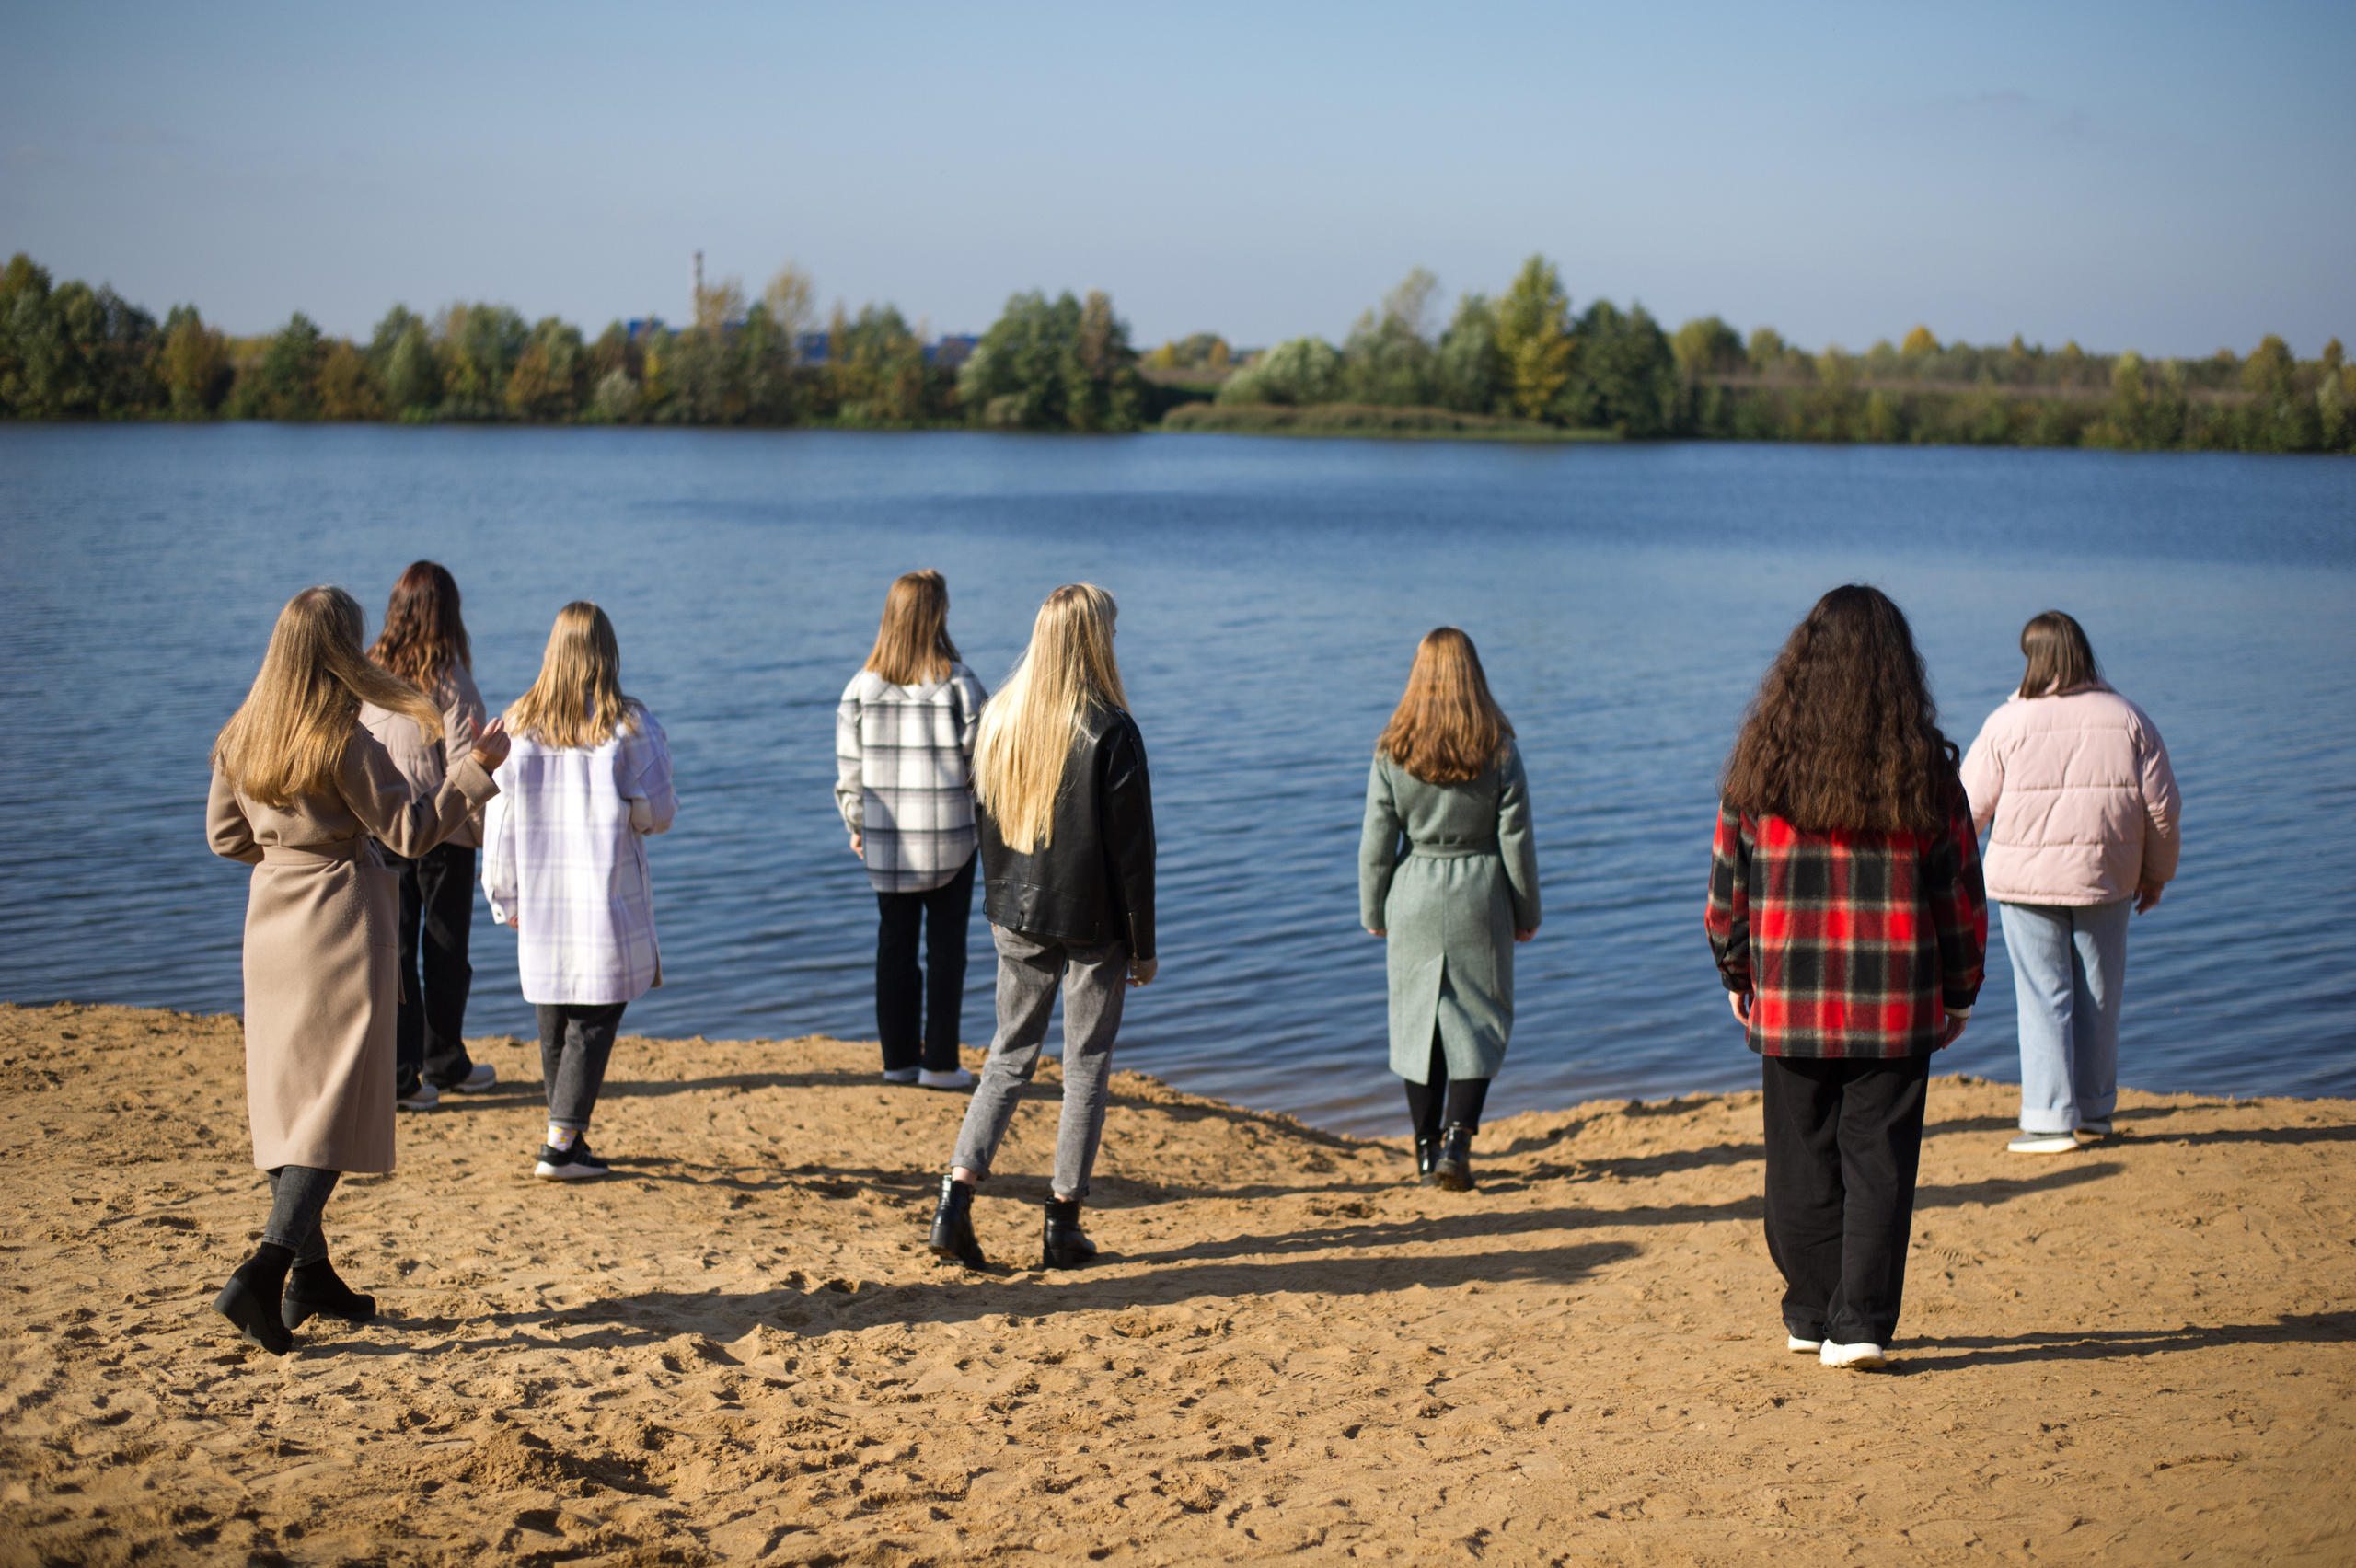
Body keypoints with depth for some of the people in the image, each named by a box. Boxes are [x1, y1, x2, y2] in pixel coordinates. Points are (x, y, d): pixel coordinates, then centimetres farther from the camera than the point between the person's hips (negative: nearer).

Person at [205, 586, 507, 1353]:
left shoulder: (240, 737, 2)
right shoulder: (345, 743, -17)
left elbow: (227, 836, 10)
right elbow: (409, 832, -12)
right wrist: (473, 768, -5)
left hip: (272, 923, 7)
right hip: (341, 924, -7)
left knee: (286, 1095, 14)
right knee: (337, 1106, -3)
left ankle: (311, 1274, 22)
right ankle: (262, 1273, -16)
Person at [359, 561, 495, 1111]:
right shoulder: (450, 680, -12)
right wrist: (485, 830, -4)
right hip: (442, 832, -3)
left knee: (393, 949, 6)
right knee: (445, 951, 11)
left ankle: (399, 1072, 2)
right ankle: (444, 1063, 22)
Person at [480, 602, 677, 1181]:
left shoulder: (520, 723, 1)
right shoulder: (628, 725, -8)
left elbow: (499, 816, 4)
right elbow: (655, 811, -6)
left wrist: (506, 897, 13)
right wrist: (664, 808, 18)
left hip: (540, 901, 3)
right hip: (609, 902, -3)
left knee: (553, 1023, 14)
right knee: (595, 1020, 1)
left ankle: (569, 1137, 23)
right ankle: (561, 1144, -7)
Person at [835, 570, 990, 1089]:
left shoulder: (863, 686, -3)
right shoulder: (958, 684, -12)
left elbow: (849, 766, 1)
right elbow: (979, 757, -10)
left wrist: (856, 823, 14)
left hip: (886, 839, 3)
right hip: (950, 834, -3)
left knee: (894, 945, 12)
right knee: (945, 948, 6)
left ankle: (899, 1060, 16)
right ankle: (939, 1062, 7)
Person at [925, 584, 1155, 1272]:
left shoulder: (997, 719, 1)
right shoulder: (1111, 733, -16)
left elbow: (986, 824, 10)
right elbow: (1132, 849, -12)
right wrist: (1143, 945, -4)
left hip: (1016, 919, 5)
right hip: (1093, 928, -5)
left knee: (1010, 1055, 15)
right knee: (1087, 1066, 7)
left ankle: (957, 1197, 0)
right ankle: (1063, 1226, 10)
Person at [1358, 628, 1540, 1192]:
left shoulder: (1392, 753, -6)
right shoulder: (1499, 750, -8)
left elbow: (1376, 842, -3)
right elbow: (1516, 840, -4)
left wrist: (1374, 912, 10)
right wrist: (1527, 912, 7)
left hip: (1414, 896, 1)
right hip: (1480, 893, -1)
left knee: (1418, 1018, 12)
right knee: (1479, 1021, 8)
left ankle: (1427, 1148, 19)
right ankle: (1457, 1139, -8)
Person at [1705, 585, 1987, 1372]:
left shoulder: (1759, 763, -3)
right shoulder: (1925, 770, -4)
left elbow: (1727, 885, 4)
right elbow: (1959, 895, 2)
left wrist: (1737, 975, 18)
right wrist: (1960, 993, 14)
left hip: (1788, 1004, 1)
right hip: (1896, 1009, -1)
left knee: (1804, 1165, 11)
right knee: (1878, 1163, 5)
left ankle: (1813, 1313, 20)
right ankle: (1860, 1323, 2)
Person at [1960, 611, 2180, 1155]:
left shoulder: (2008, 722, -7)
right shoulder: (2129, 719, 0)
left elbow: (1971, 807, -2)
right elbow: (2161, 808, 3)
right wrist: (2156, 874, 16)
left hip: (2026, 879, -2)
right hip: (2105, 879, 2)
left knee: (2043, 996, 1)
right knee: (2098, 995, 13)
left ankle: (2049, 1120, -2)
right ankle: (2095, 1109, 24)